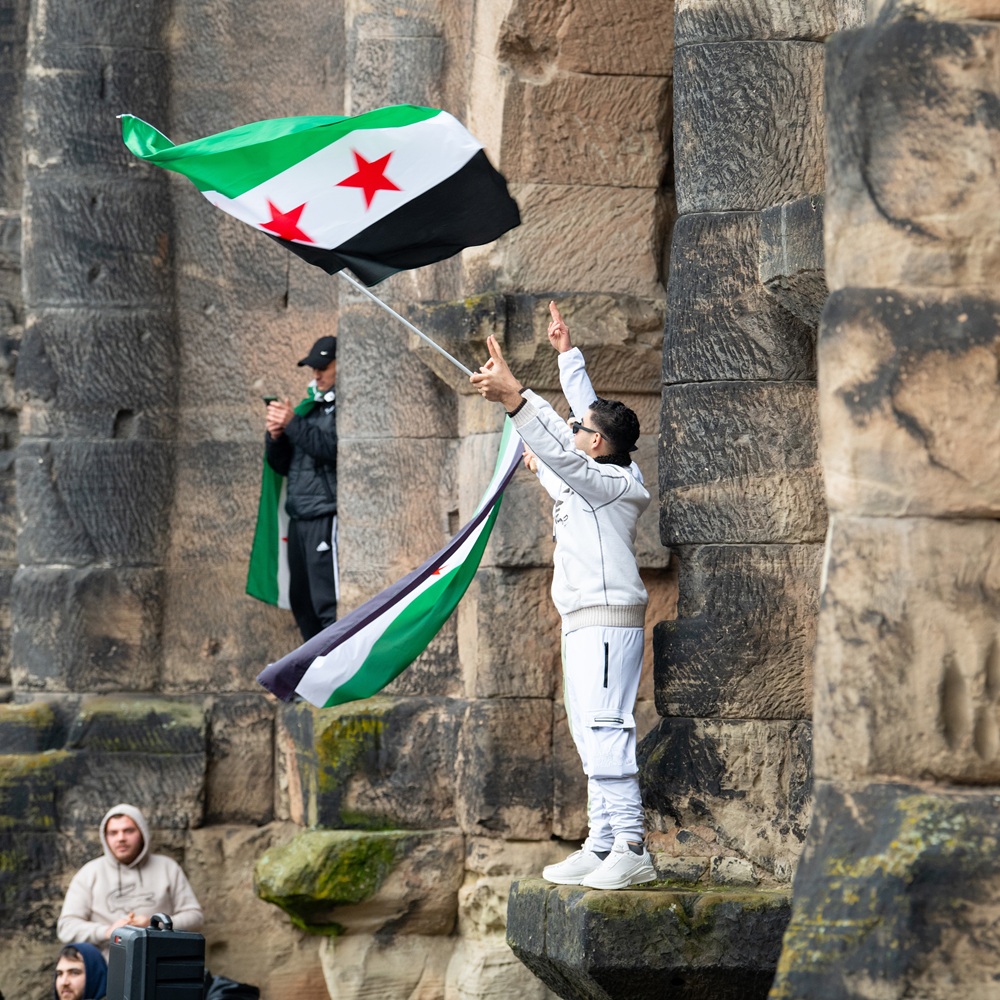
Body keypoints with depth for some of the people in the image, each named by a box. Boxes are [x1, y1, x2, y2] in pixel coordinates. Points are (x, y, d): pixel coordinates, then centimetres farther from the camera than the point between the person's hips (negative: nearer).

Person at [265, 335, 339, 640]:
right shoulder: (309, 406, 20)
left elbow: (333, 449, -20)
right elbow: (281, 465, 21)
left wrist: (292, 424, -15)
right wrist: (275, 436, 2)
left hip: (327, 516, -9)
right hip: (300, 518, 9)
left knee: (329, 603, -15)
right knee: (302, 601, 10)